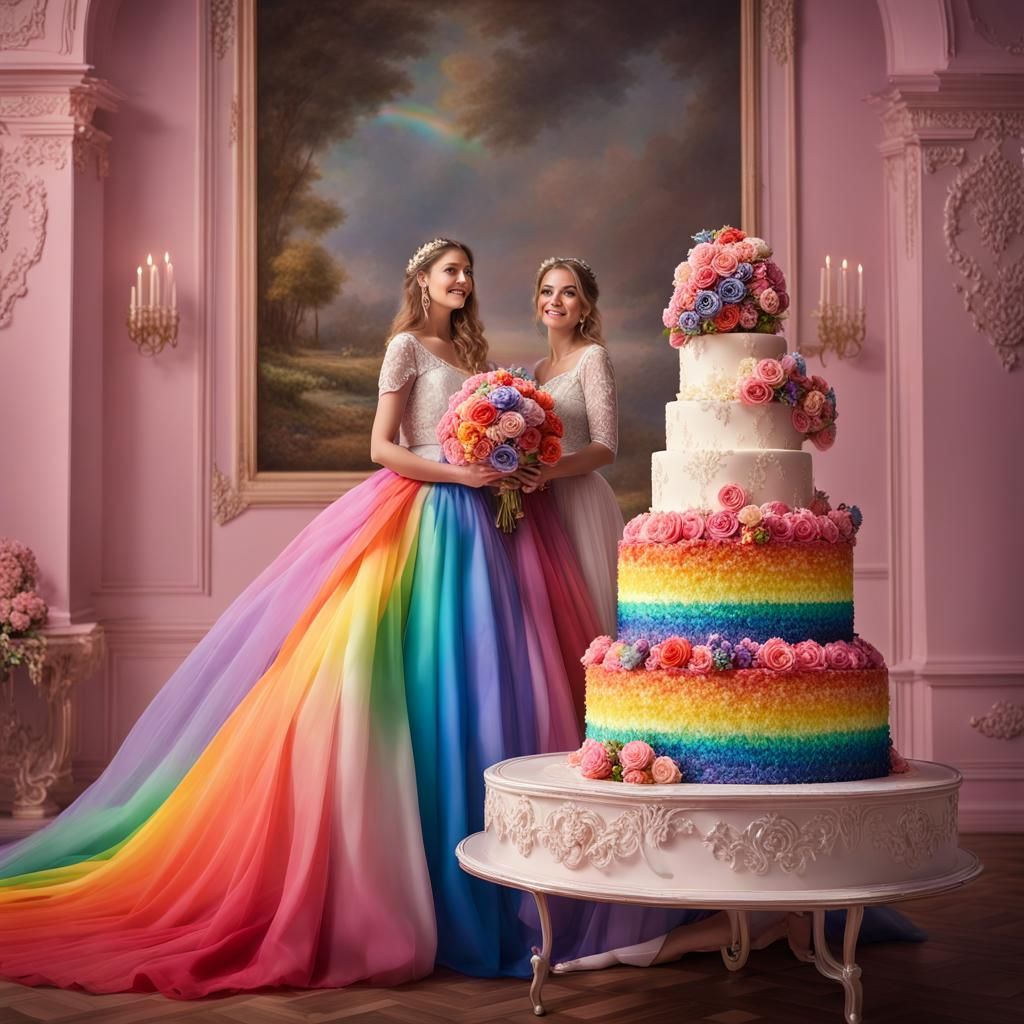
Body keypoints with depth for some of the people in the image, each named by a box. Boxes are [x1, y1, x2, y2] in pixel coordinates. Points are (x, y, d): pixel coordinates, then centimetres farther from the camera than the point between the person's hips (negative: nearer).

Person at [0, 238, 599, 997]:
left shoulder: (466, 350, 19)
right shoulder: (406, 346, -2)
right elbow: (382, 447, -9)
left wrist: (503, 475, 1)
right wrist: (460, 472, -16)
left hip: (469, 524, 7)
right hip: (414, 520, -7)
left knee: (467, 679, 4)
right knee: (411, 683, -10)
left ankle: (458, 868, 9)